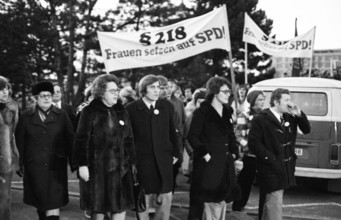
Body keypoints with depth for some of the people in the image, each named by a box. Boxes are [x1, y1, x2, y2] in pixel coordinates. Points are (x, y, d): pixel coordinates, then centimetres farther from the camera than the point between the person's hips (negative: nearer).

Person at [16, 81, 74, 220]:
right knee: (40, 201, 10)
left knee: (54, 202, -8)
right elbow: (19, 142, 5)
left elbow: (70, 140, 2)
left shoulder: (61, 116, 3)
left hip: (56, 165, -1)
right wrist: (20, 163, 0)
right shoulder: (26, 117, 4)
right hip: (34, 166, 1)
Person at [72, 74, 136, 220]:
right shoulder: (89, 112, -5)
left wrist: (132, 162, 9)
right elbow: (81, 140, -8)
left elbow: (129, 139, 11)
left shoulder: (121, 112, 10)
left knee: (121, 208, 0)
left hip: (120, 168, 4)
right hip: (97, 168, -4)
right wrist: (82, 164, -13)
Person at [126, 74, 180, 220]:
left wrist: (175, 153, 10)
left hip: (164, 159, 3)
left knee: (166, 198, 2)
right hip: (142, 160, -2)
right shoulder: (131, 109, -4)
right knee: (144, 199, 5)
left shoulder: (167, 106, 6)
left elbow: (172, 132, 11)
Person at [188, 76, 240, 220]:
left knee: (222, 200, 10)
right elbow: (192, 136, -11)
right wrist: (205, 154, -16)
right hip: (209, 164, -7)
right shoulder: (202, 112, -7)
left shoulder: (227, 112, 14)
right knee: (211, 202, -6)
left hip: (226, 164, 7)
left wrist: (234, 153, 9)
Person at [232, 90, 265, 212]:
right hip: (249, 157, -5)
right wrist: (250, 146, -21)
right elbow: (239, 136, -9)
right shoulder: (244, 116, -5)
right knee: (244, 185, 2)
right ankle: (236, 208, 14)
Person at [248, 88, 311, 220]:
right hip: (271, 169, -7)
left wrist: (299, 114, -4)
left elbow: (306, 130, 12)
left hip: (286, 168, 7)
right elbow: (253, 143, -16)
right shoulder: (260, 119, -11)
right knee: (275, 204, -7)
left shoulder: (289, 118, 9)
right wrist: (271, 159, -19)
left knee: (269, 203, 19)